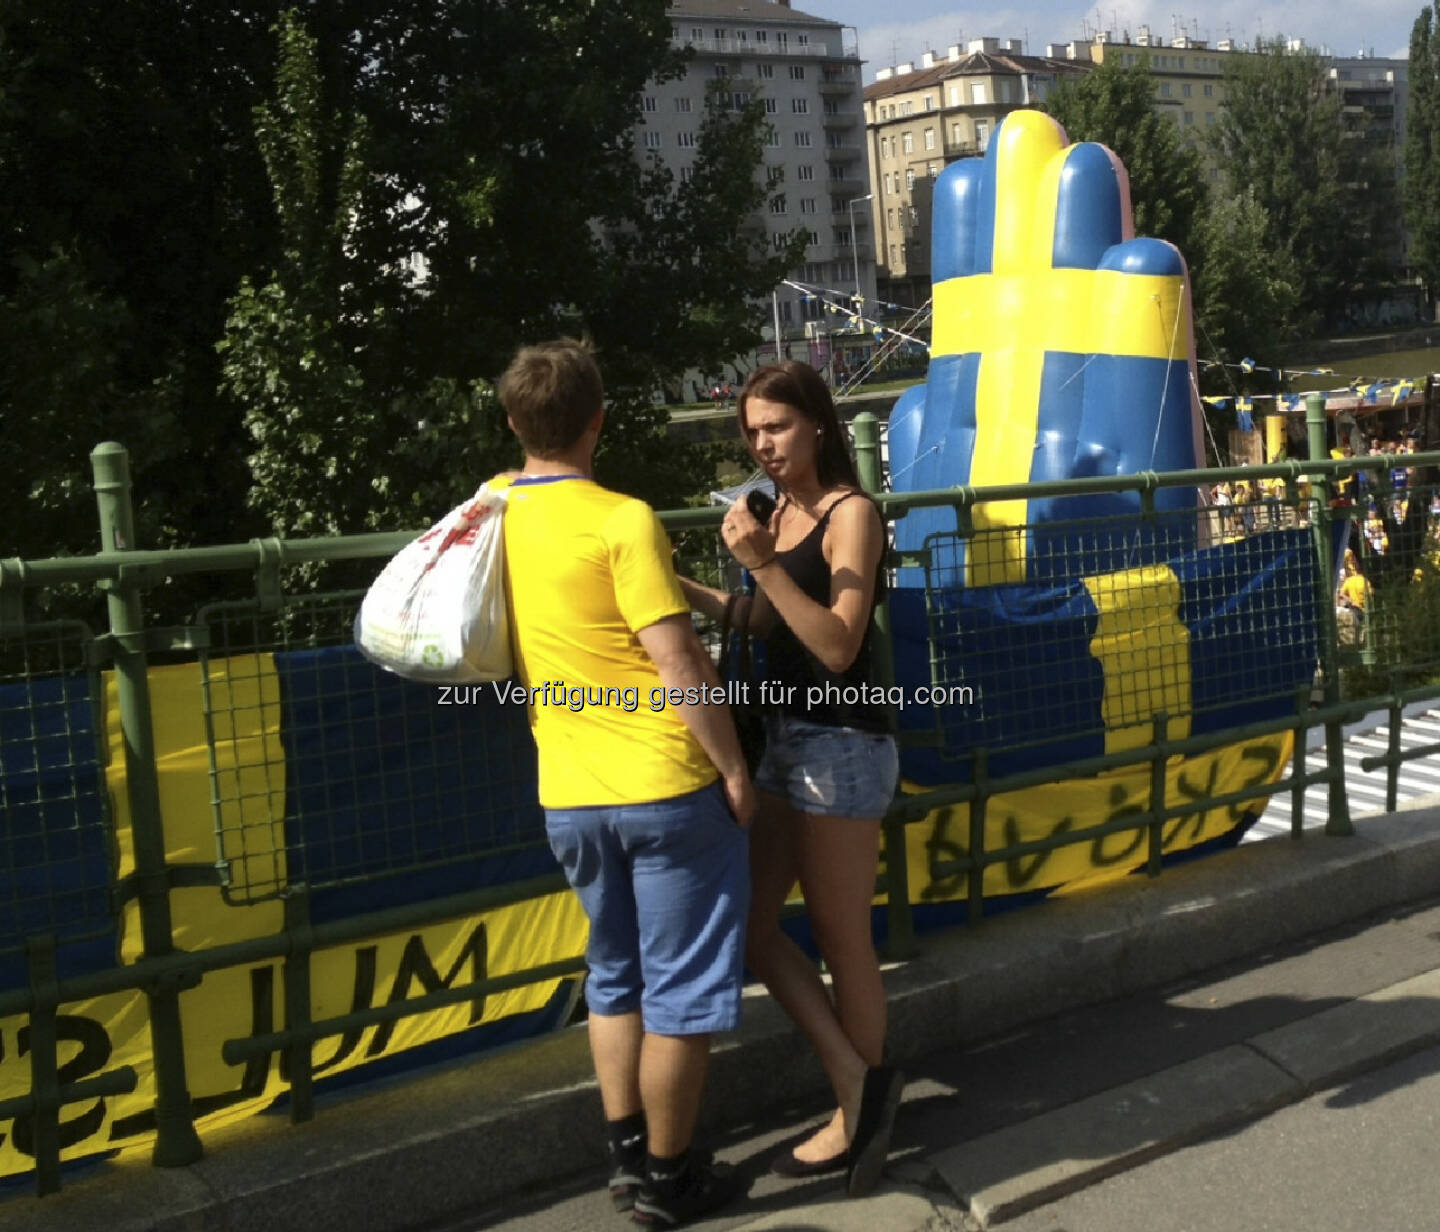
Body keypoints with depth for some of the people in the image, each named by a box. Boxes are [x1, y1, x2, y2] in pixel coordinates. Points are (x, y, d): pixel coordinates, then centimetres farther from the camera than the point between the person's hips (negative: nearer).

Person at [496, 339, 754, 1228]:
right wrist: (734, 767, -8)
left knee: (616, 976, 22)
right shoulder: (622, 521, -16)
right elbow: (681, 668, -18)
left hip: (568, 797, 6)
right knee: (683, 990, 8)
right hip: (665, 787, -6)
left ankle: (627, 1154, 29)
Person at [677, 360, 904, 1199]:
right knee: (750, 921, 9)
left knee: (842, 941, 4)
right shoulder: (785, 510, 10)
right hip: (788, 740, 9)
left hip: (843, 747, -9)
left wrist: (764, 565, -29)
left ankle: (864, 1100, 22)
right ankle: (860, 1081, 18)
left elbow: (839, 645, -22)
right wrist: (686, 590, 10)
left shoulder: (851, 512, -13)